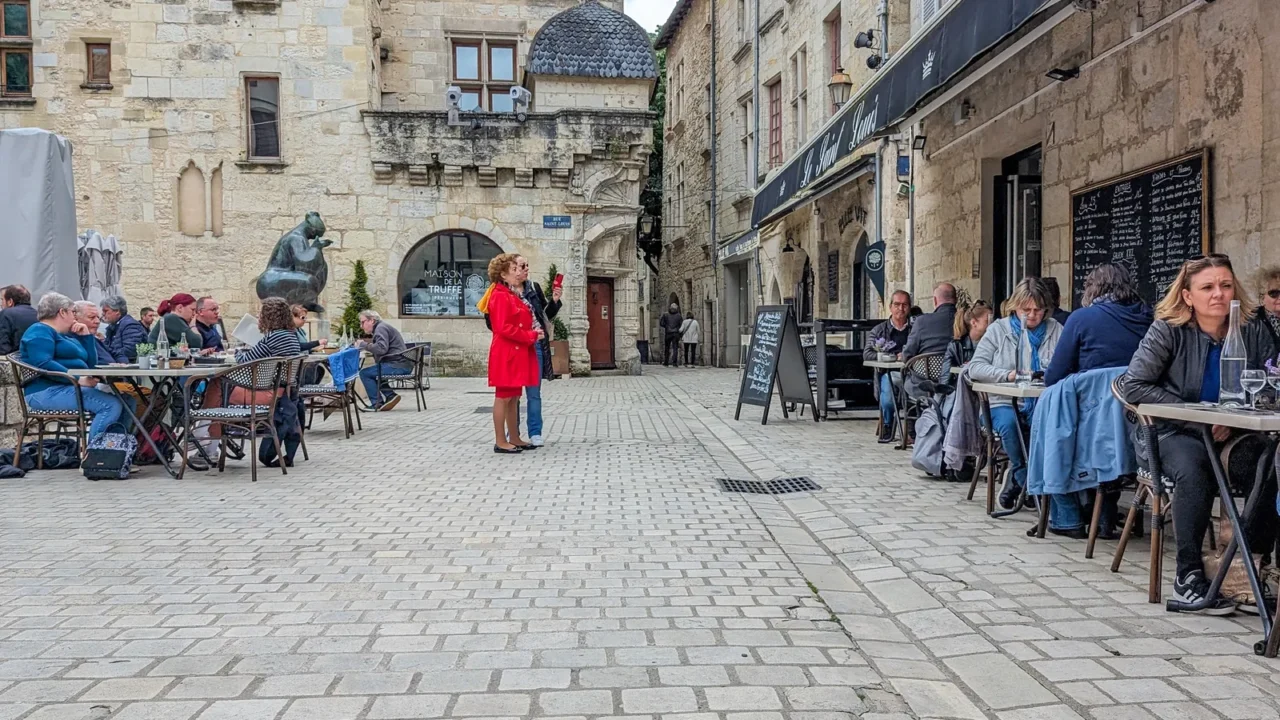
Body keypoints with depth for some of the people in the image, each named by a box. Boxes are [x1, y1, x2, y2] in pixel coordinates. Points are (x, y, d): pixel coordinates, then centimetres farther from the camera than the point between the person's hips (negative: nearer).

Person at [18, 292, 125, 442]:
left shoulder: (66, 335, 25)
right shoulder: (40, 331, -4)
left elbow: (90, 364, 22)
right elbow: (43, 364, -21)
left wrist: (86, 336, 13)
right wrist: (78, 379, -26)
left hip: (69, 388, 10)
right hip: (48, 392, -10)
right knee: (111, 405, -28)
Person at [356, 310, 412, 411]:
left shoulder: (380, 328, -8)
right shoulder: (380, 327, 26)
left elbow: (381, 348, -22)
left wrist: (363, 344, -12)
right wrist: (363, 344, 10)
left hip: (398, 365, -11)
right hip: (403, 365, 11)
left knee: (364, 373, -9)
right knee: (371, 373, 23)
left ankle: (377, 404, -5)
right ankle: (390, 396, 11)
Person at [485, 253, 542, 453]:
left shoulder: (515, 295, 18)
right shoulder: (500, 296, -12)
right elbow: (504, 328, -20)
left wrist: (535, 332, 4)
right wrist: (531, 336, -14)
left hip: (519, 352, 10)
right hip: (506, 353, -10)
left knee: (513, 397, 12)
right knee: (503, 397, -5)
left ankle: (514, 438, 18)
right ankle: (500, 442, 0)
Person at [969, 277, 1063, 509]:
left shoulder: (1056, 330, 13)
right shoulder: (999, 329, 10)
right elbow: (975, 367, -1)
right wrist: (1008, 375, -16)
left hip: (1043, 402, 1)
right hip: (1005, 402, 0)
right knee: (1008, 423, -34)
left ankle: (1018, 479, -15)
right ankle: (1031, 483, -13)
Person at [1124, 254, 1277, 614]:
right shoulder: (1168, 331, -4)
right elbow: (1134, 386, -10)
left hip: (1230, 435, 3)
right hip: (1172, 433, -3)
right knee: (1192, 471, -34)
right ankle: (1188, 576, -23)